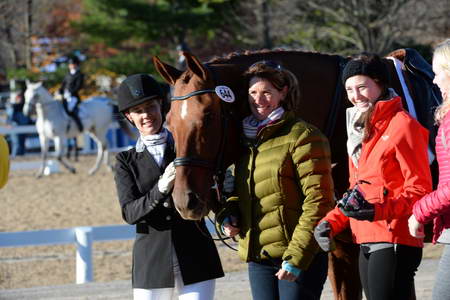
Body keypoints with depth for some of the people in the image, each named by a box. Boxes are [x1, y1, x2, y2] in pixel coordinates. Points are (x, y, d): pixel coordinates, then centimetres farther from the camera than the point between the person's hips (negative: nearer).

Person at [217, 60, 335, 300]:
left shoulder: (303, 136, -10)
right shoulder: (246, 138, 14)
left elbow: (318, 201, -15)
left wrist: (297, 256, -20)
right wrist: (229, 215, 4)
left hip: (301, 255, -7)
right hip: (257, 257, 7)